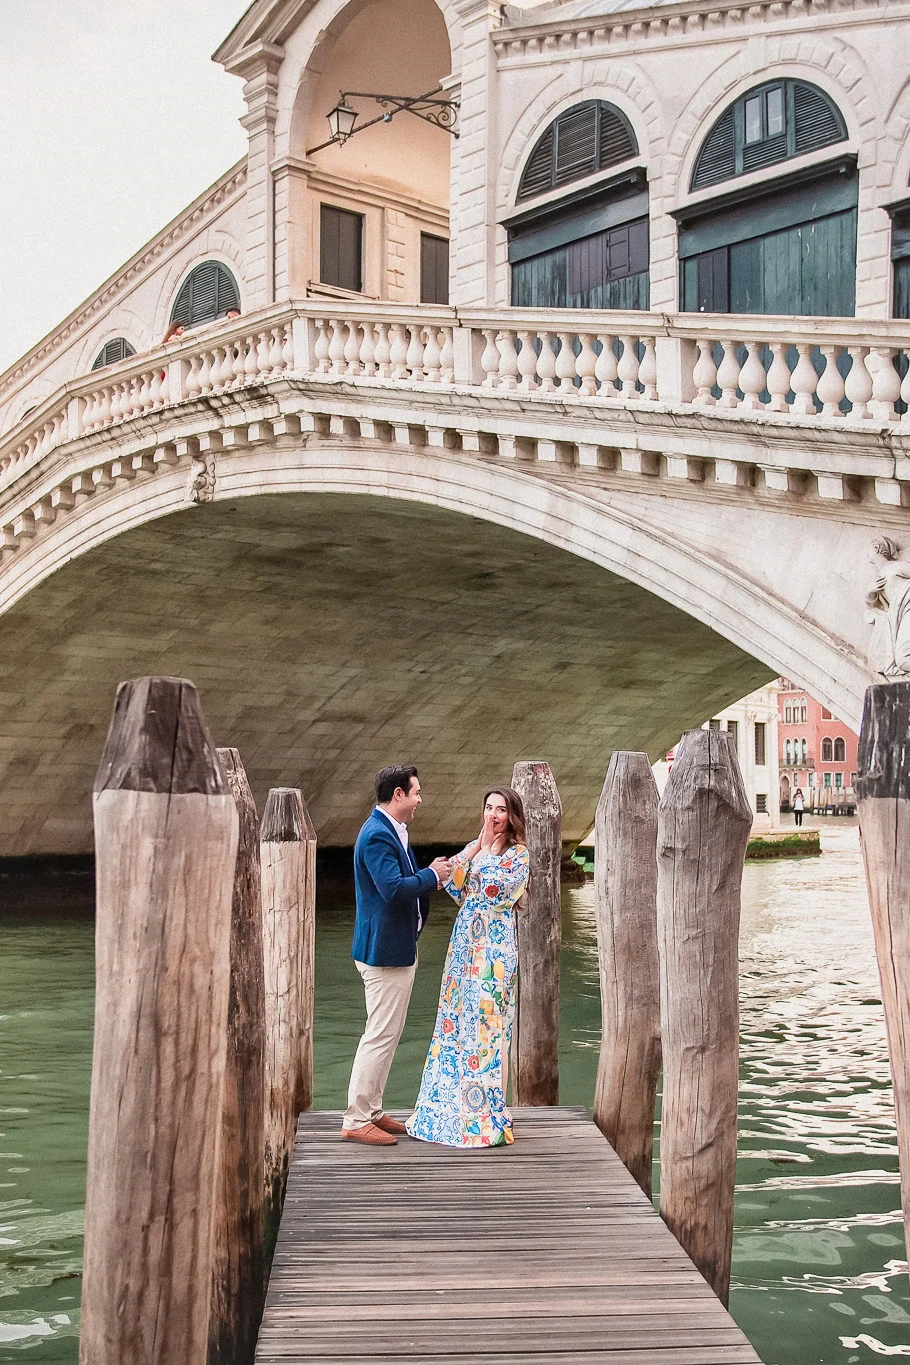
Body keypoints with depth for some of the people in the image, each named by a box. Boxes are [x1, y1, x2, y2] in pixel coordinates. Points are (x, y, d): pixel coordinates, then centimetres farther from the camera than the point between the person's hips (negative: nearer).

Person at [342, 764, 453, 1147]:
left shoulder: (392, 831, 13)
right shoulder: (377, 835, -20)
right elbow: (393, 889, -29)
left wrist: (430, 876, 5)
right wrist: (431, 876, -15)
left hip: (398, 948, 11)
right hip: (384, 950, -11)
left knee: (387, 1035, 17)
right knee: (380, 1035, -5)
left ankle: (372, 1111, 26)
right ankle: (356, 1121, 3)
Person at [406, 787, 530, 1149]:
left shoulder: (519, 855, -5)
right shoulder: (473, 847, 12)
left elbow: (498, 892, -17)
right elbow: (454, 888, 1)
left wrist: (486, 850, -12)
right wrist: (476, 848, -6)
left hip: (495, 946, -6)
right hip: (465, 942, 6)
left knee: (486, 1022, -4)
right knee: (456, 1018, 9)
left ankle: (487, 1115, 5)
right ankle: (453, 1105, 19)